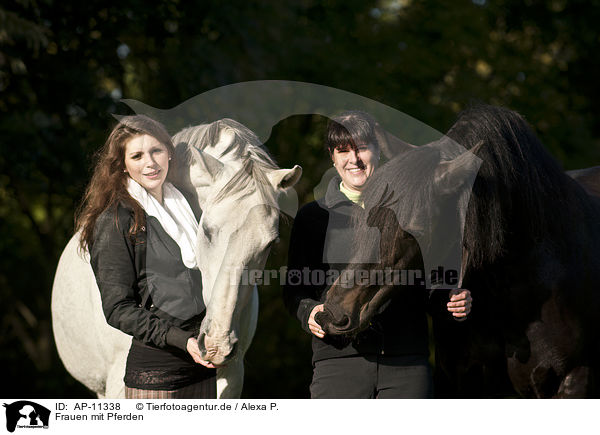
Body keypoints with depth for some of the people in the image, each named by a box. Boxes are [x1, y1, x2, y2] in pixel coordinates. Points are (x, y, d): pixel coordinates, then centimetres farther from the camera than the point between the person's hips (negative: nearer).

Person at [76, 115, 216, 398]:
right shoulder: (115, 221, -7)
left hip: (201, 365, 6)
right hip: (155, 371, -6)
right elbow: (118, 309, -11)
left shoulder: (181, 206, 14)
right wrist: (182, 340, -18)